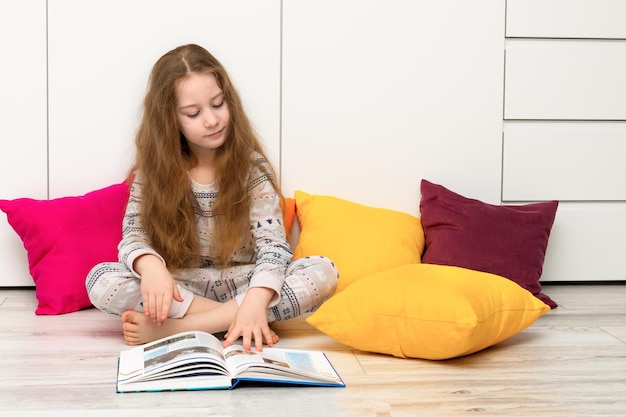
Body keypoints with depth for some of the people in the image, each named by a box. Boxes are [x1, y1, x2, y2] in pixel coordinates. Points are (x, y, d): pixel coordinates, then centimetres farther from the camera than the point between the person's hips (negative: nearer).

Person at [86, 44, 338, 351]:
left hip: (239, 282, 0)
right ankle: (230, 319, -23)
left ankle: (174, 327, -29)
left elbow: (273, 244, -17)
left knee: (323, 272, -27)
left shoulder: (252, 165, -8)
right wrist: (150, 265, -36)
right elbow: (134, 235, -10)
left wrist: (255, 301, -38)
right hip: (180, 287, 0)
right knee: (101, 282, -27)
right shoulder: (152, 170, -3)